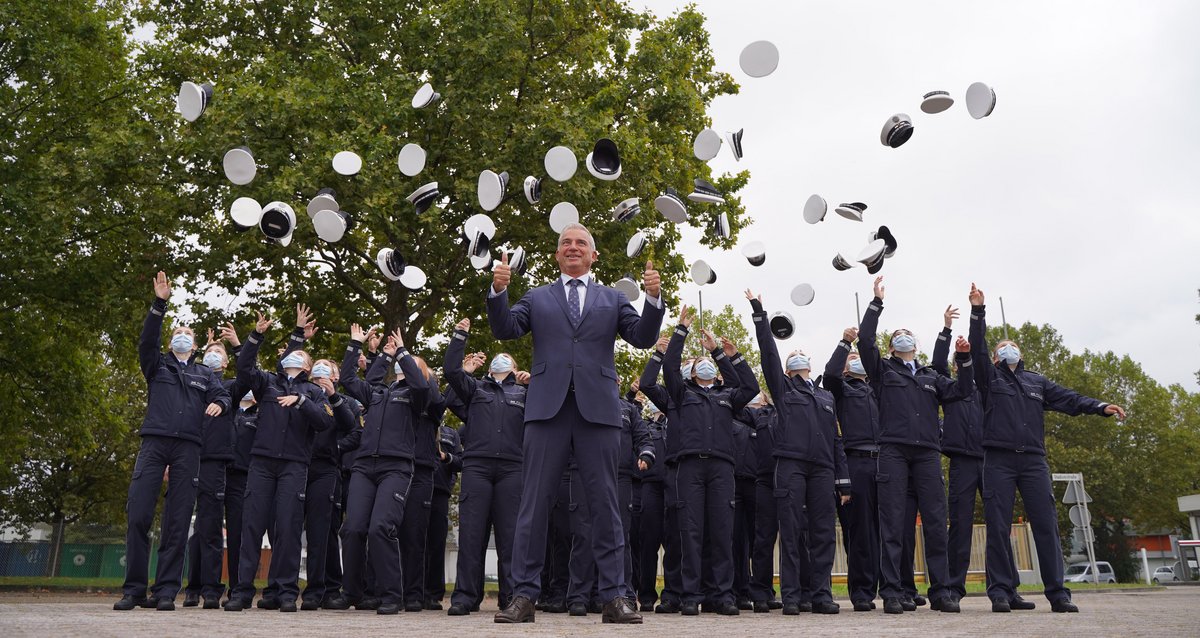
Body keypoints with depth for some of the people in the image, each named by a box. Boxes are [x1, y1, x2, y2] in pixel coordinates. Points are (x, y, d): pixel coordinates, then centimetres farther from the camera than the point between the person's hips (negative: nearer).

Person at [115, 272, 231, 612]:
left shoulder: (204, 374, 20)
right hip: (154, 442, 0)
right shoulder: (157, 365, 18)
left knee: (178, 520, -3)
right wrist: (160, 303, -11)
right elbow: (147, 339, 1)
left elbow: (223, 394, 5)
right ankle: (134, 589, 0)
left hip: (188, 447, 0)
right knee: (138, 514, -8)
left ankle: (165, 590, -1)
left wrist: (219, 403, -20)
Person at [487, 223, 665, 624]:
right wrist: (498, 291, -11)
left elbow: (643, 338, 6)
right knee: (534, 504, 1)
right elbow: (505, 329, 4)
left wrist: (653, 298, -9)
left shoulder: (612, 299, 17)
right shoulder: (537, 298, 17)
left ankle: (613, 597, 9)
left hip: (598, 409, 0)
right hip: (548, 407, 0)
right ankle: (524, 595, 8)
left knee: (605, 504, 3)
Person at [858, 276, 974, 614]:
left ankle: (940, 591, 4)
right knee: (892, 522, -6)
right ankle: (892, 593, -5)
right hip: (893, 450, -3)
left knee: (936, 521, -1)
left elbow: (960, 391, 16)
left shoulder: (930, 377, 27)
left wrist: (964, 360, 4)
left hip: (928, 452, 3)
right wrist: (877, 302, 2)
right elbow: (865, 339, 2)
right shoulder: (883, 370, 15)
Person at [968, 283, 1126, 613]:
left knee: (1046, 525, -3)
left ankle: (1057, 593, 0)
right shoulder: (990, 377, 14)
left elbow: (1068, 399, 11)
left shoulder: (1037, 381, 23)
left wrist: (1100, 406, -6)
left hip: (1033, 460, 3)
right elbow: (977, 349, -1)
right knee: (998, 527, -5)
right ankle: (1001, 591, -1)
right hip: (998, 459, -2)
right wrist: (978, 311, -10)